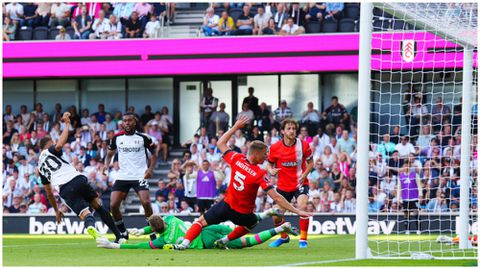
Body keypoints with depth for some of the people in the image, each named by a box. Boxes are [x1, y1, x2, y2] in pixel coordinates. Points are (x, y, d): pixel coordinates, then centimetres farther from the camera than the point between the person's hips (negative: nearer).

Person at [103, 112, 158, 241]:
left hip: (140, 176, -3)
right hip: (122, 176, 3)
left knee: (146, 202, -21)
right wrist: (107, 165, -2)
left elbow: (153, 153, 8)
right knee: (113, 205, -7)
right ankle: (123, 234, 12)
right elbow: (110, 153, 19)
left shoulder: (143, 138, -2)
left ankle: (152, 234, -5)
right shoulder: (117, 138, 5)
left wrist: (150, 168, -9)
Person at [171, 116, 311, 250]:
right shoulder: (260, 174, -21)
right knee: (253, 222, 33)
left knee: (201, 222, 14)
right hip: (243, 214, -1)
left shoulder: (237, 159, -11)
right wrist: (297, 211, -22)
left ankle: (185, 243, -7)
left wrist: (235, 127, 15)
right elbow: (276, 197, -23)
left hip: (226, 206, 1)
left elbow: (220, 143, 7)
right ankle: (225, 240, 27)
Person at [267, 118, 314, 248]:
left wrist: (304, 175, -15)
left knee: (302, 207, -29)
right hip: (283, 185, 2)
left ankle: (303, 239, -13)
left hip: (300, 183, -2)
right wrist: (271, 170, -16)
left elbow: (310, 163, 4)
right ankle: (284, 237, 35)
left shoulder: (303, 145, -8)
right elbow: (269, 163, 8)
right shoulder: (275, 148, -6)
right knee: (276, 217, 2)